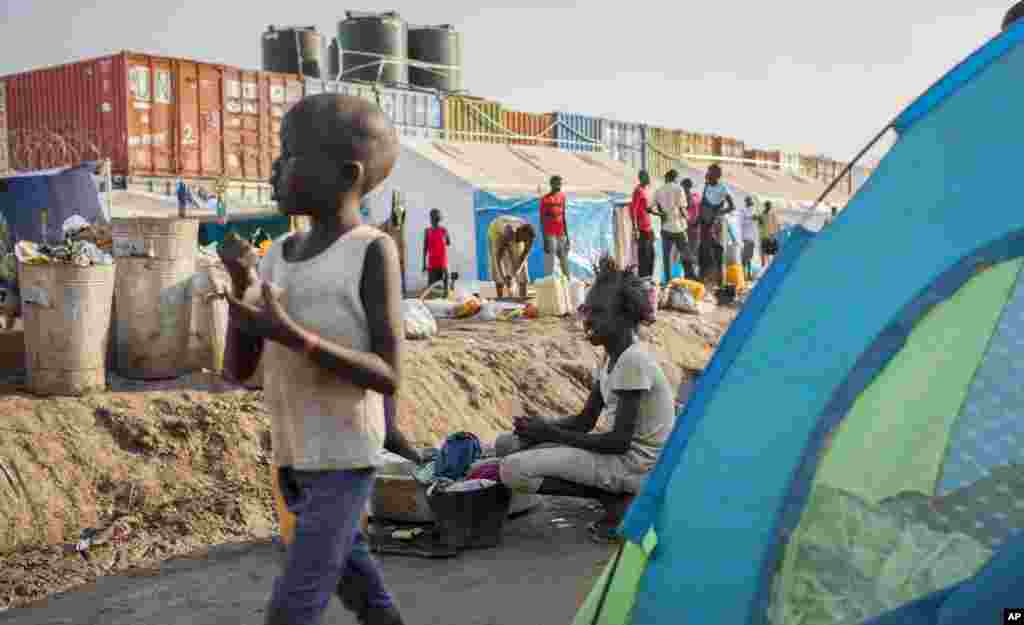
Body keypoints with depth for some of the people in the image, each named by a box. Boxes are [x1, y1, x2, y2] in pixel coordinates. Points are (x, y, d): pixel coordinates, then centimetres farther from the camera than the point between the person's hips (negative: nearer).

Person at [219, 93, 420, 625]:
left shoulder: (373, 250, -12)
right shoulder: (278, 256, 7)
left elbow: (388, 377, -16)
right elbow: (238, 369, 3)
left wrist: (291, 335, -25)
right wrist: (241, 283, -12)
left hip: (345, 459, -7)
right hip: (294, 457, 7)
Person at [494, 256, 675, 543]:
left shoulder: (634, 360, -20)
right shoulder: (612, 358, 9)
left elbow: (619, 441, -23)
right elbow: (585, 421, 12)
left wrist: (553, 434, -17)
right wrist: (542, 426, -7)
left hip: (636, 464, -10)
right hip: (620, 455, 10)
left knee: (513, 470, -19)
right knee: (508, 444, 9)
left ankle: (616, 501, -8)